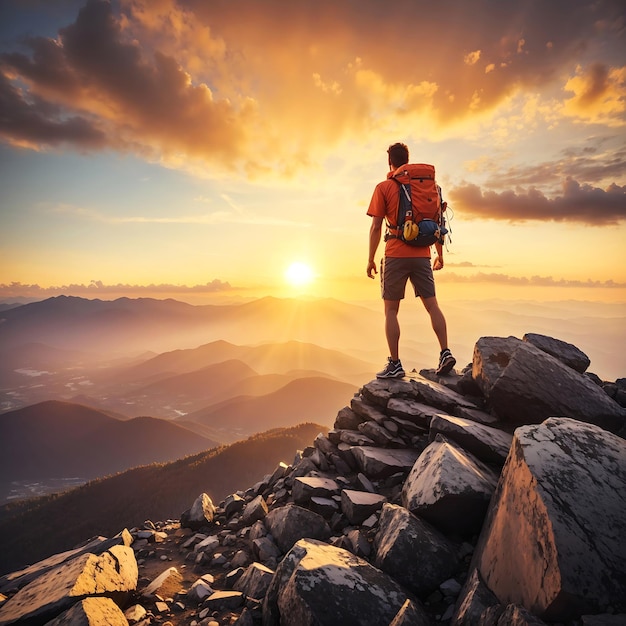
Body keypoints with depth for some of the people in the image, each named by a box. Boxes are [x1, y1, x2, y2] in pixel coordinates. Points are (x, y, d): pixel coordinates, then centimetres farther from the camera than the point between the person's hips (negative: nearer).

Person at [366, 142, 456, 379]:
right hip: (422, 255, 4)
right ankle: (445, 352, -1)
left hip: (396, 256, -4)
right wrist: (440, 254, 19)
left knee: (391, 310, 2)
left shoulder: (384, 187, 0)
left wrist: (371, 259, 1)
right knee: (432, 305, 8)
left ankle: (395, 364, 0)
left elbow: (376, 227, -5)